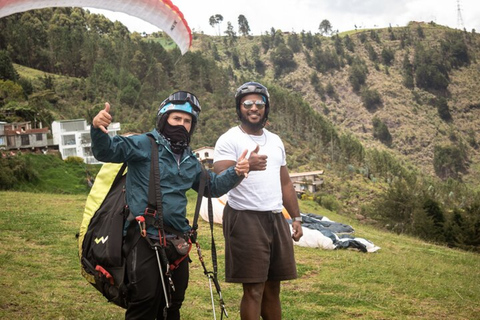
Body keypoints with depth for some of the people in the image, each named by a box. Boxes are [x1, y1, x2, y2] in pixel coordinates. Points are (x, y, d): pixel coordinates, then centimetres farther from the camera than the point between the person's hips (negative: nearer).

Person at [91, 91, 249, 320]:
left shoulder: (190, 161, 17)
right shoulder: (144, 145, -5)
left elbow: (212, 186, 27)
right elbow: (106, 151, -17)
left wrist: (235, 173, 9)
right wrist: (98, 129, -39)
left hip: (177, 240, 7)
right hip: (145, 240, -7)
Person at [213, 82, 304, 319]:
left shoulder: (275, 140, 15)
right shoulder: (229, 140, -6)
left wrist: (296, 217, 14)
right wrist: (246, 166, -38)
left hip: (276, 219, 6)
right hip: (246, 220, -6)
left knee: (272, 288, 12)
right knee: (253, 289, -4)